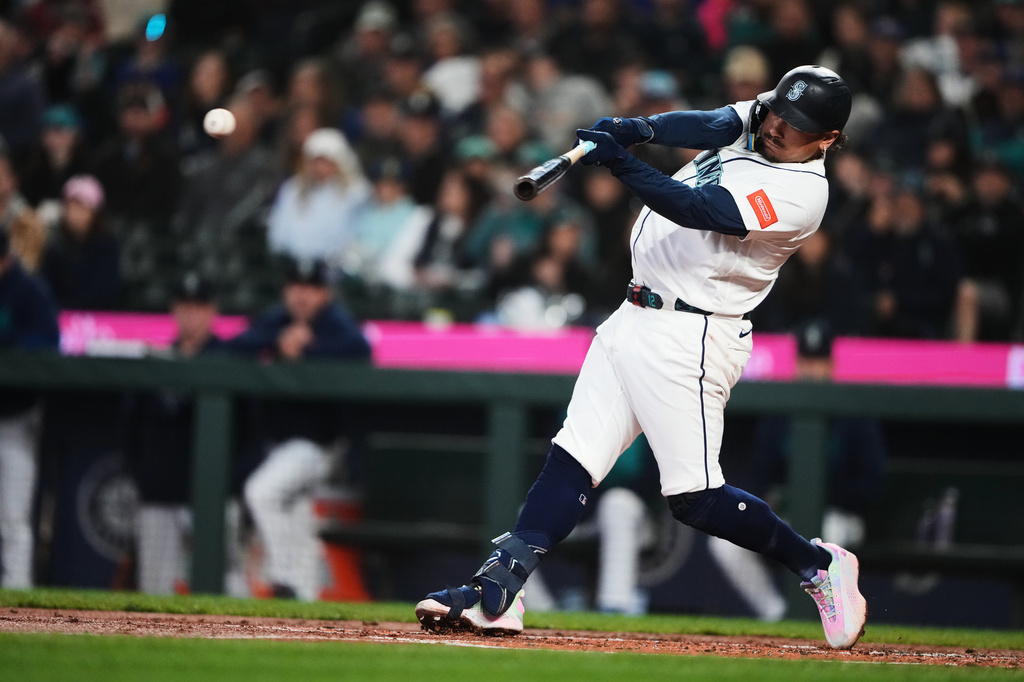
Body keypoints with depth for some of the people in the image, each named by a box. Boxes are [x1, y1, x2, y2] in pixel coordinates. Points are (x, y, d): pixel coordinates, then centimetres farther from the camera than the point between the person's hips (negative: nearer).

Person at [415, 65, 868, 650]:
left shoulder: (801, 192, -18)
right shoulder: (754, 121, 7)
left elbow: (700, 211, -27)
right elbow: (707, 125, -10)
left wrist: (621, 161, -34)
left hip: (689, 339, -8)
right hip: (635, 318, 8)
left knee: (696, 499, -7)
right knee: (572, 459, 2)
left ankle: (817, 565, 12)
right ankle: (498, 593, -1)